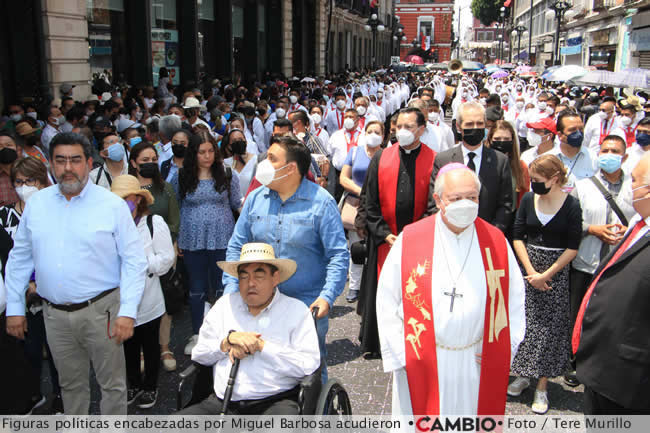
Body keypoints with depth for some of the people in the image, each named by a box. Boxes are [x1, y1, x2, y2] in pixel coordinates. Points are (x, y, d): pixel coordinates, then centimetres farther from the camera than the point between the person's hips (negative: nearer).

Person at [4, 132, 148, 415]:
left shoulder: (112, 205, -6)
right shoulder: (36, 204, 6)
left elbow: (134, 260, -8)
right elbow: (20, 258, 11)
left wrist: (127, 312, -14)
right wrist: (14, 308, 8)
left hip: (100, 310, -3)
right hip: (55, 314, 4)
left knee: (112, 383, 6)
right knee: (70, 384, 18)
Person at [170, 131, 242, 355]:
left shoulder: (227, 175, 1)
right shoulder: (181, 177, 2)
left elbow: (237, 203, 8)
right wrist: (176, 239, 8)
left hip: (222, 239, -1)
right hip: (192, 241, 1)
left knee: (222, 286, 7)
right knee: (197, 288, 11)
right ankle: (196, 334, 24)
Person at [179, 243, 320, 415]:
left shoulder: (296, 310, 4)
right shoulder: (224, 304, 16)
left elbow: (309, 364, -8)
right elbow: (198, 354, 15)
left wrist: (261, 346, -10)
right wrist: (228, 341, -4)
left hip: (274, 402, -3)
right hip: (221, 403, 4)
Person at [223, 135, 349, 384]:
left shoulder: (321, 202, -9)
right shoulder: (255, 199, 3)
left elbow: (338, 255, -10)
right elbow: (236, 247, 8)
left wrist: (328, 296, -22)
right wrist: (231, 289, -3)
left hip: (308, 306, -3)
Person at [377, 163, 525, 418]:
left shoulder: (496, 242, -1)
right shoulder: (410, 240, -8)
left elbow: (514, 296, 8)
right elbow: (387, 300, -4)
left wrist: (505, 346, 2)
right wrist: (399, 353, -6)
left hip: (477, 361, 2)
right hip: (422, 362, -1)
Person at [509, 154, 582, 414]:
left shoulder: (571, 205, -9)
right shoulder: (528, 199, -1)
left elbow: (572, 248, -8)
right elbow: (518, 237, 2)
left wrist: (545, 275, -12)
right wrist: (530, 271, -7)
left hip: (556, 270, -3)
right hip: (528, 267, 3)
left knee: (549, 326, 3)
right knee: (524, 322, 7)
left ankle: (542, 387, 14)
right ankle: (523, 375, 25)